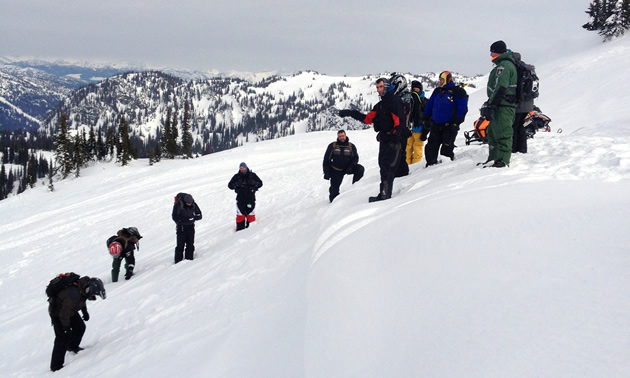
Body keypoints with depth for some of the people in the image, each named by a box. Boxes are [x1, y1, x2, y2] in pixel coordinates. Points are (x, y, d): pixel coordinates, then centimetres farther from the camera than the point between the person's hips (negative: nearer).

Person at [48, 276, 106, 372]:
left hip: (70, 310, 8)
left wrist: (85, 312, 12)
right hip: (58, 313, -8)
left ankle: (72, 347, 40)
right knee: (62, 338, -8)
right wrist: (67, 328, -20)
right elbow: (64, 314, -31)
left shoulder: (83, 287, -16)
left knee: (80, 328, 14)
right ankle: (56, 366, 1)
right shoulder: (73, 295, -42)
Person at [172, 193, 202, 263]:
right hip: (181, 228, -4)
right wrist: (185, 220, -22)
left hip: (191, 227, 4)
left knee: (190, 246, 5)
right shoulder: (178, 205, -14)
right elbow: (175, 217, -13)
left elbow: (199, 216, 1)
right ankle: (178, 262, 4)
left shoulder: (193, 204, -3)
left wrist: (193, 218, -18)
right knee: (180, 246, -2)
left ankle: (189, 259, 13)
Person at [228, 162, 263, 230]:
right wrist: (236, 184, -17)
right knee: (240, 216, -1)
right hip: (240, 199, 0)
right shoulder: (237, 176, 7)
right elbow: (230, 185, 3)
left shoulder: (252, 175, 7)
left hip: (250, 199, 0)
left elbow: (260, 183, 7)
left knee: (250, 215, 0)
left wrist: (253, 183, -14)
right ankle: (240, 229, 5)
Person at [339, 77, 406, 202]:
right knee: (383, 166, 10)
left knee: (387, 167, -13)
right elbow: (368, 118, 19)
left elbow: (400, 121, -17)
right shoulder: (380, 105, 21)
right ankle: (384, 194, 14)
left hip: (393, 140, -9)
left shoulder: (395, 101, -8)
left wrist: (393, 136, -25)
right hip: (384, 140, 9)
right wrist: (350, 113, 15)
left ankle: (385, 194, -14)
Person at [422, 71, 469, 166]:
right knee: (430, 148, 3)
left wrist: (455, 123, -13)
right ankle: (431, 165, 12)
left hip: (449, 126, -6)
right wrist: (426, 121, 11)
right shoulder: (437, 91, 16)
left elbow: (462, 109, -6)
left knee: (446, 150, -9)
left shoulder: (458, 91, -2)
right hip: (435, 126, 6)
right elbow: (429, 107, 19)